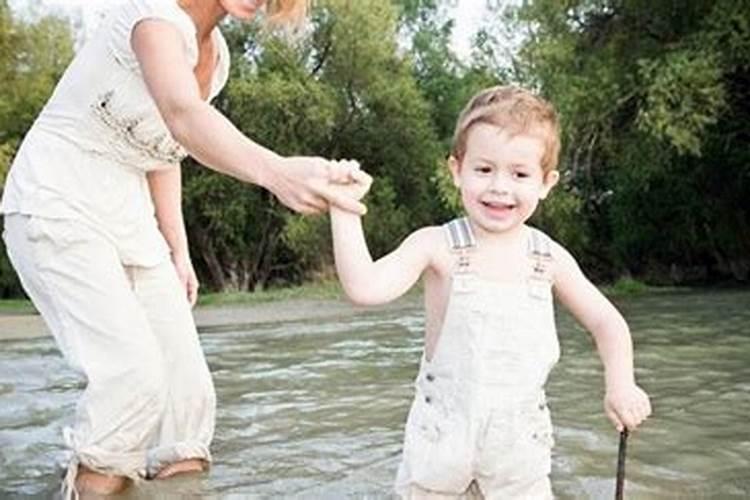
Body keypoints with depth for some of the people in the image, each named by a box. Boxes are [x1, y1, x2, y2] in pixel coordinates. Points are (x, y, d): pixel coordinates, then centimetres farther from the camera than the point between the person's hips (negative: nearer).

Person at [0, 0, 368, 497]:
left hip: (129, 218, 8)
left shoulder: (216, 55, 5)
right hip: (55, 208, -8)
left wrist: (178, 251, 9)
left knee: (186, 378, -1)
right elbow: (185, 117, -42)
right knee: (134, 372, -21)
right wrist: (275, 171, -61)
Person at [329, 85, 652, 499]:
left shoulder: (549, 258, -3)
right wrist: (344, 209, -30)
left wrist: (621, 385, -8)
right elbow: (365, 287, -25)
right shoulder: (437, 246, -11)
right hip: (443, 438, -2)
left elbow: (606, 322, 7)